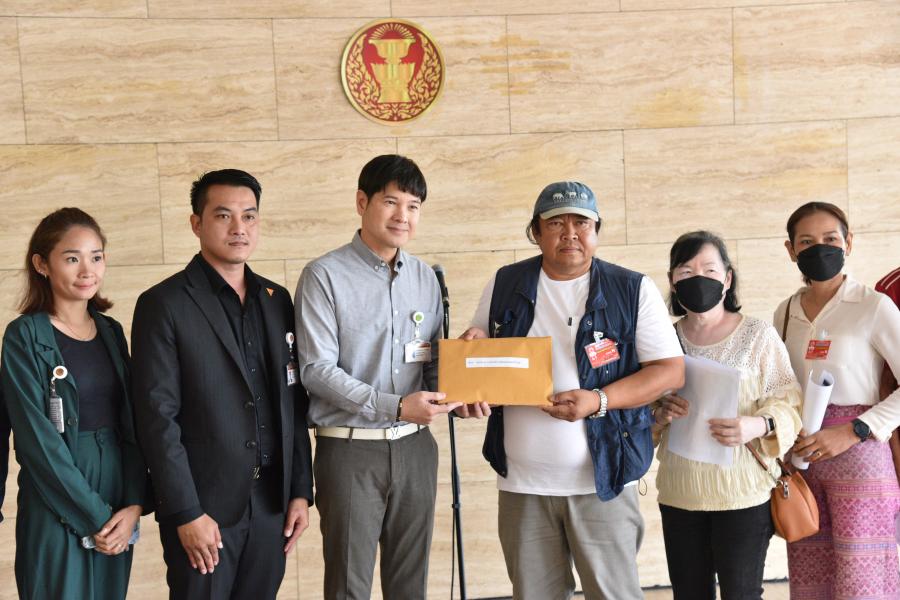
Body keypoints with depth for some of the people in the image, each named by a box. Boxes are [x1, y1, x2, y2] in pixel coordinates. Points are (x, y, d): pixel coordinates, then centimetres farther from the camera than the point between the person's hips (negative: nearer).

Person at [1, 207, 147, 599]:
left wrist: (134, 505, -7)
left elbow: (131, 423, 5)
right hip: (56, 513, -5)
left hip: (118, 514, 5)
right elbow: (38, 438, -13)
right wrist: (94, 517, -13)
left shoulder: (111, 331, 8)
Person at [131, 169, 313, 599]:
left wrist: (300, 491, 7)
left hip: (271, 503, 5)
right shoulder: (164, 305, -8)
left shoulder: (276, 300, 9)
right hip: (204, 504, -4)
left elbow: (292, 404, 11)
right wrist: (187, 513, -14)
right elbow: (158, 418, -11)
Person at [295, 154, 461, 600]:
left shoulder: (425, 277, 8)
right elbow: (317, 370, -14)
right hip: (350, 450, -5)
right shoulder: (325, 275, -8)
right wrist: (395, 406, -21)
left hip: (415, 447, 5)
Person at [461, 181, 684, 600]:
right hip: (522, 484, 3)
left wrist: (599, 401, -19)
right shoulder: (505, 285, 6)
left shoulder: (633, 290, -2)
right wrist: (472, 345, -7)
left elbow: (671, 371, -5)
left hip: (602, 482, -2)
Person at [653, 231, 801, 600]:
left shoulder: (758, 335, -5)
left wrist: (758, 426, -24)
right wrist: (659, 415, -10)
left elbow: (788, 402, -6)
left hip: (743, 491, -3)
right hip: (679, 493, 4)